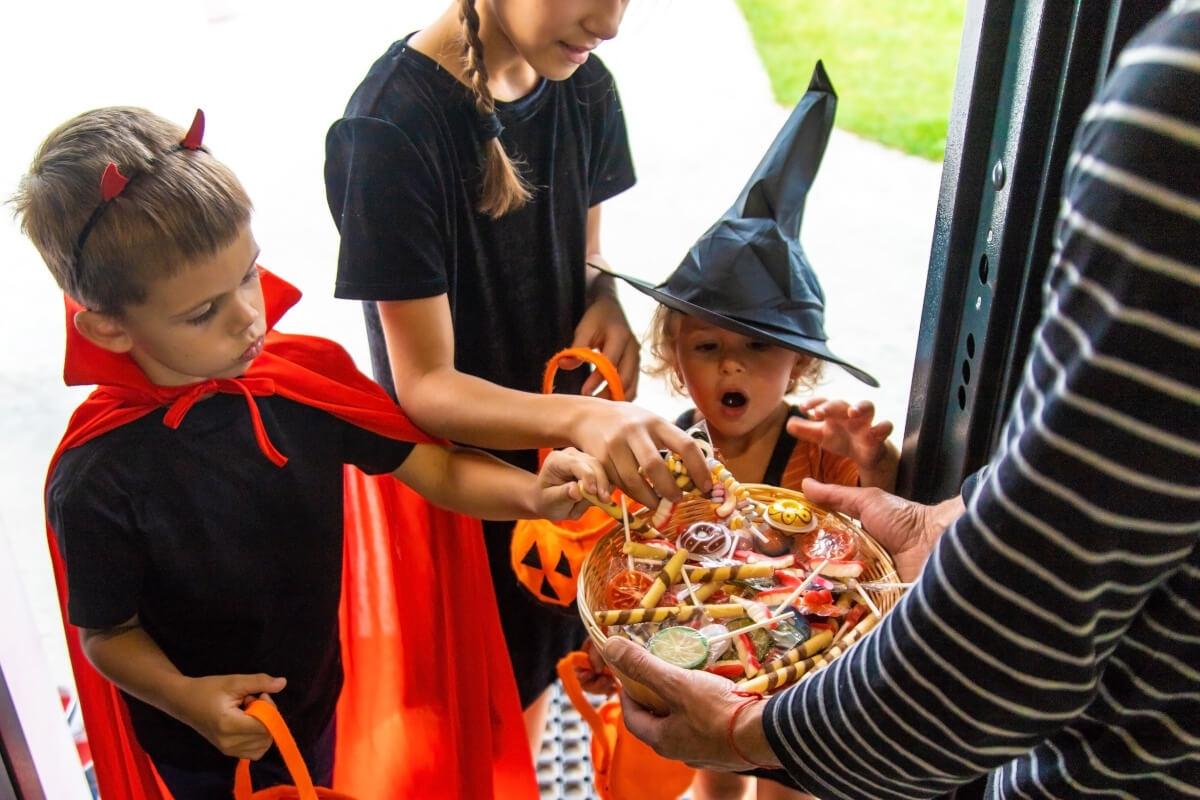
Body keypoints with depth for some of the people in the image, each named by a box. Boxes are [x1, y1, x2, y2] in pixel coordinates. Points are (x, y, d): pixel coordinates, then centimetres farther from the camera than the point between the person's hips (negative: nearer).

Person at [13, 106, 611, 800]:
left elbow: (438, 471, -13)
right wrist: (187, 697, -31)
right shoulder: (97, 479, -28)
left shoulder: (305, 375, -18)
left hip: (318, 698, 4)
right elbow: (108, 634, -14)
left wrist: (532, 494, -31)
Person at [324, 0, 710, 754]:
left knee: (538, 677, 26)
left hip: (556, 465, 6)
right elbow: (425, 386, -24)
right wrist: (580, 419, -42)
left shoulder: (584, 85, -7)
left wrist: (605, 299, -15)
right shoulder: (393, 125, -26)